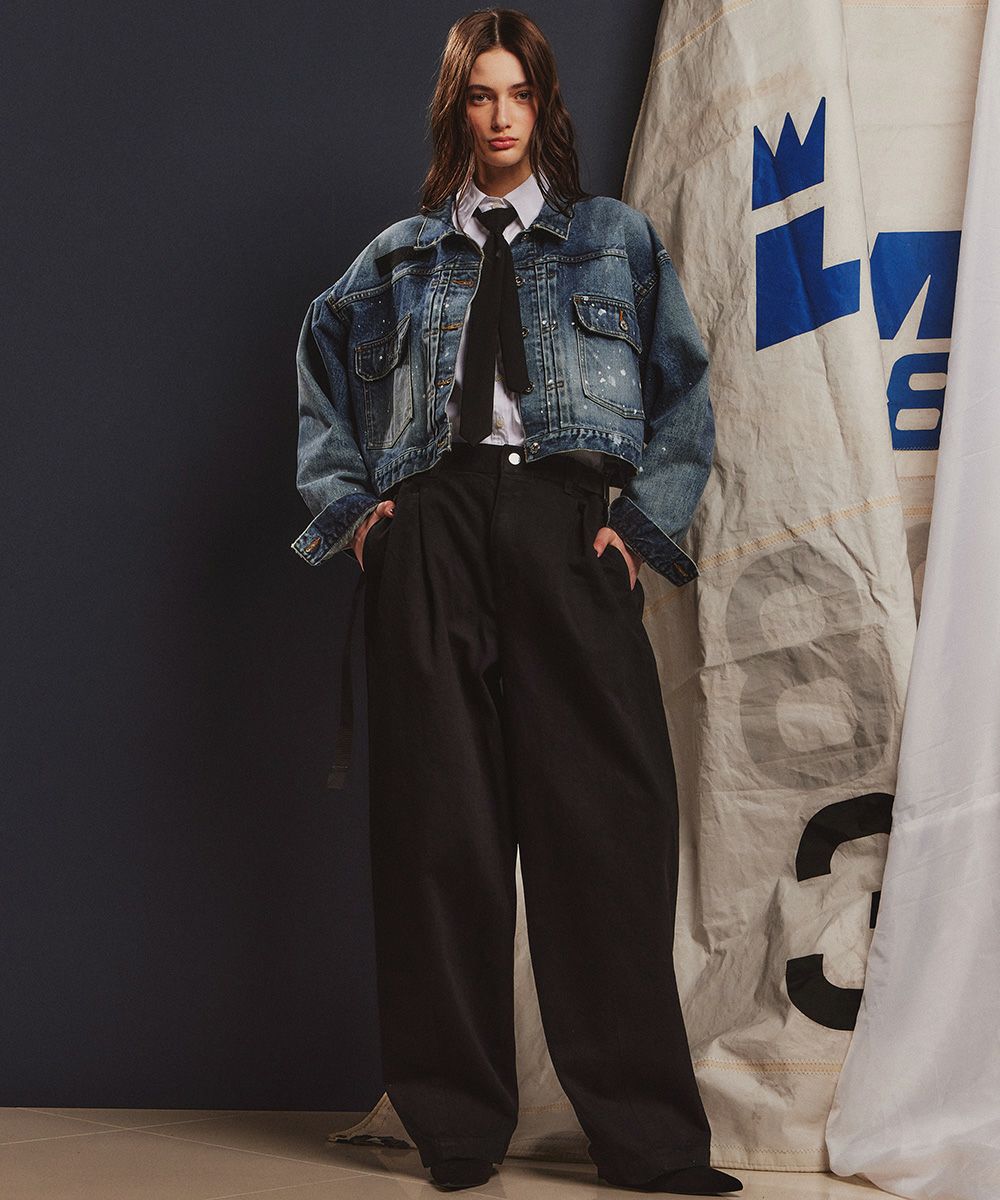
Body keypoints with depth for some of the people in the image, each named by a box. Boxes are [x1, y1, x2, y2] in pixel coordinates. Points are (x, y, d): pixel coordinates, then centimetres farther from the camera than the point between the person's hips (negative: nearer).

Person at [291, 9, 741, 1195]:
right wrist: (348, 499, 12)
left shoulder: (615, 239, 15)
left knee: (603, 815, -7)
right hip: (432, 530, 1)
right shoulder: (403, 256, 17)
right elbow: (320, 365, 24)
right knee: (442, 818, -2)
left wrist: (644, 521, -1)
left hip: (565, 526, -1)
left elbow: (682, 391, 11)